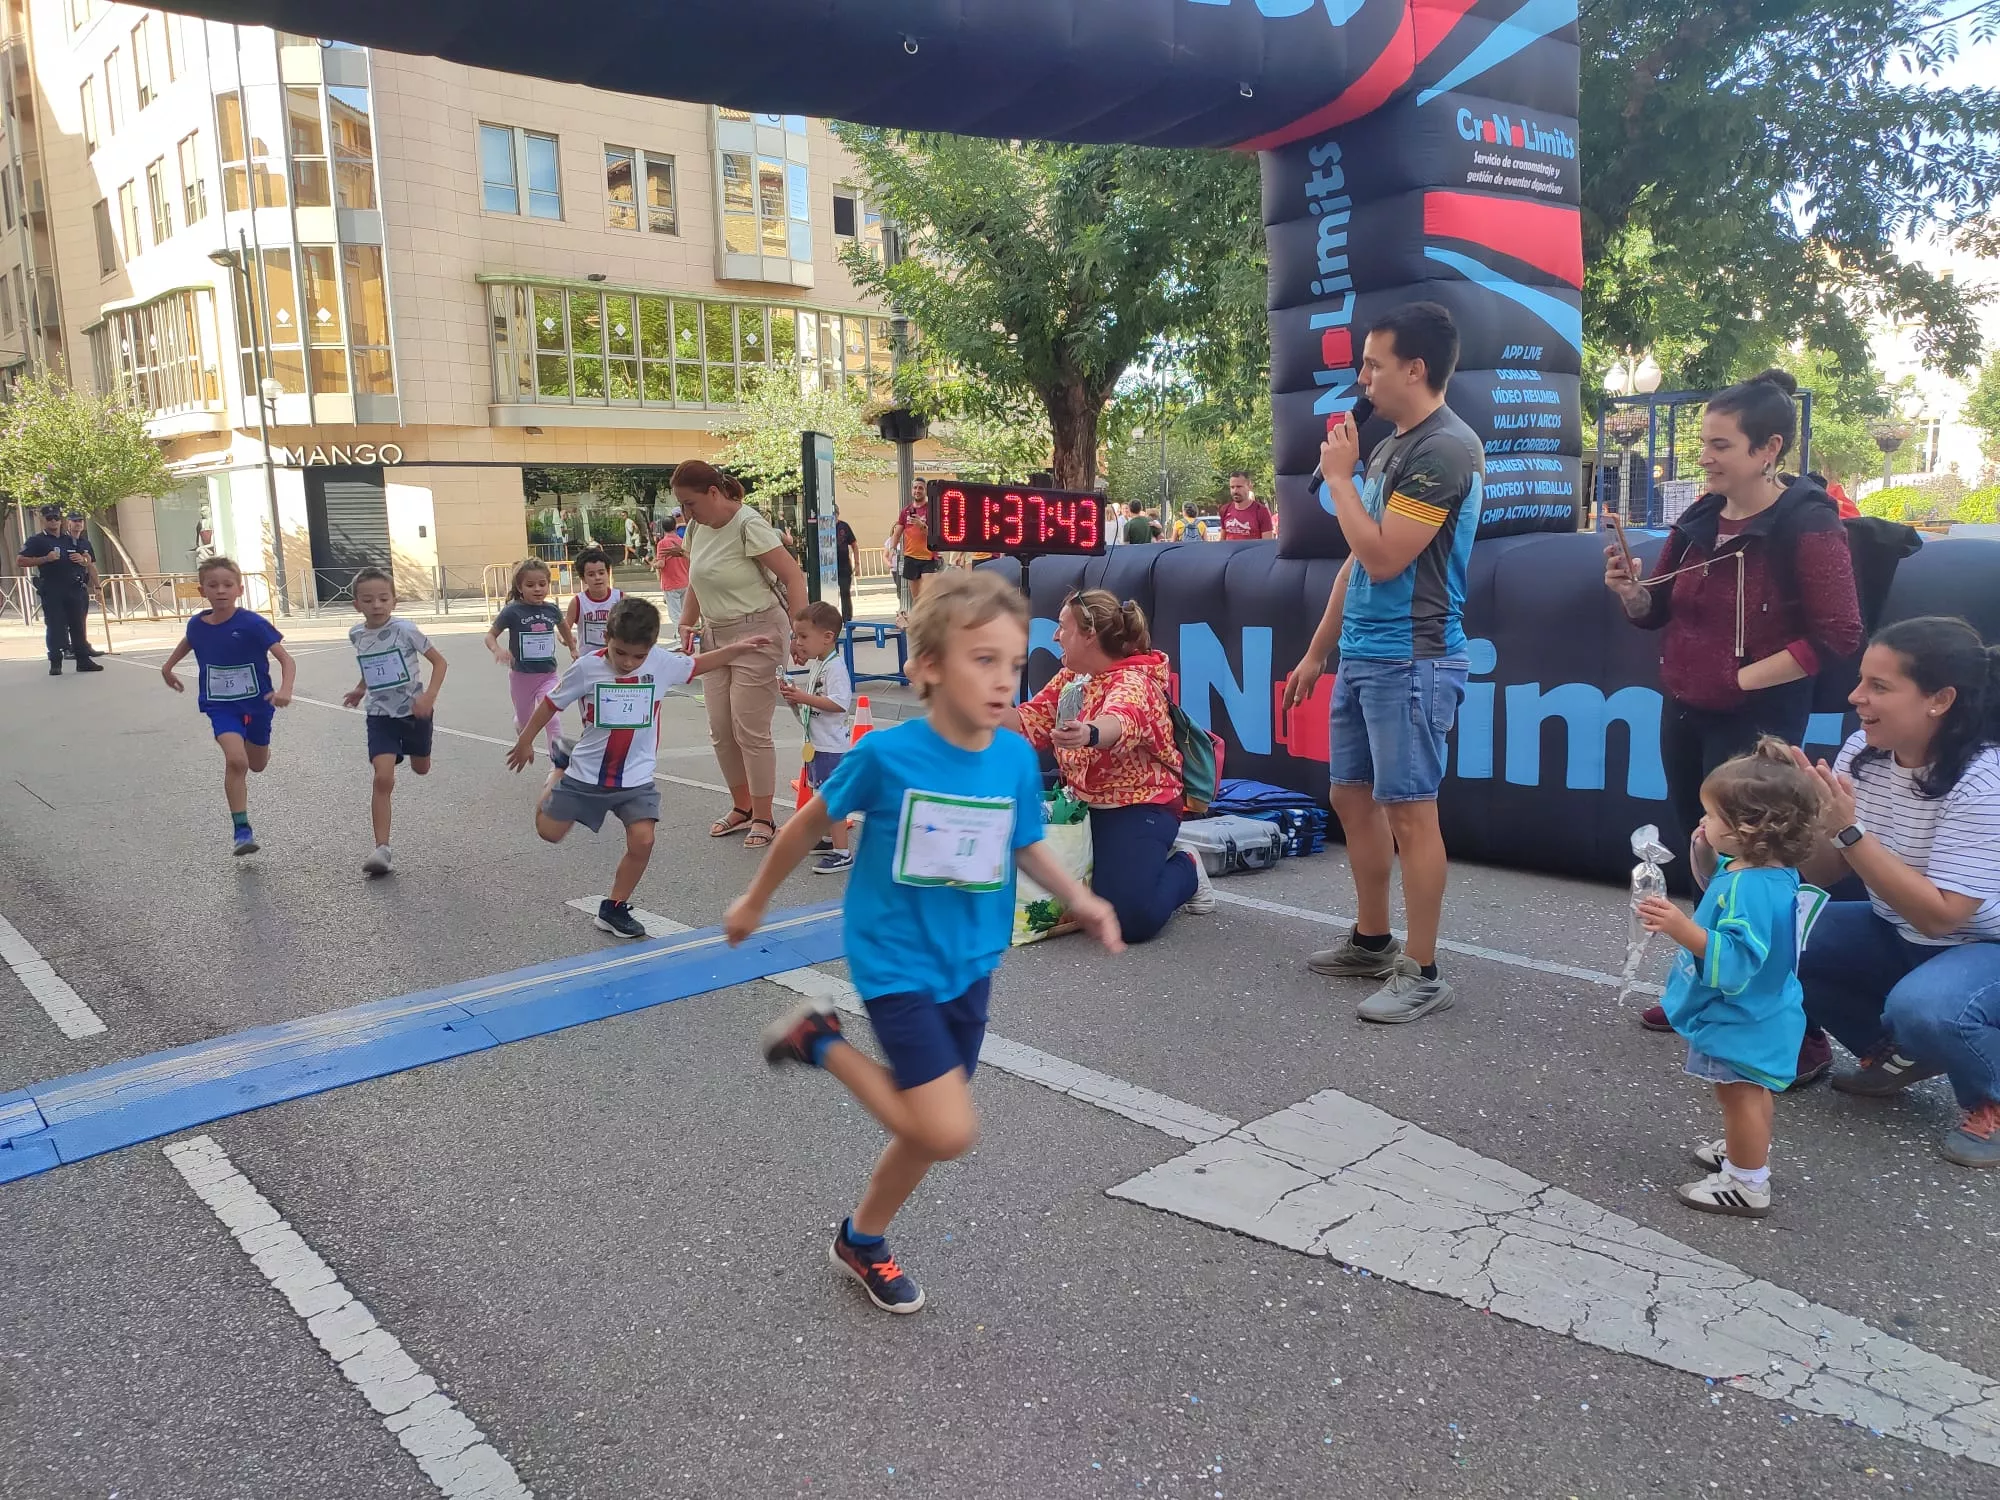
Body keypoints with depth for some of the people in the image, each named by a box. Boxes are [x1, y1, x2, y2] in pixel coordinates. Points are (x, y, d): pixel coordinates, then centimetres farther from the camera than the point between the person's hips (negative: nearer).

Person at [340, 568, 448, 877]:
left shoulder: (405, 630, -17)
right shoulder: (356, 635, -3)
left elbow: (439, 661, -11)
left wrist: (429, 697, -21)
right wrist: (360, 689, 8)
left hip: (414, 710, -1)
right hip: (381, 715, 1)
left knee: (421, 769, 21)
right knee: (383, 779, -14)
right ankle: (382, 849, -13)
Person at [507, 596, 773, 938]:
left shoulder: (662, 663, -10)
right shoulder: (587, 667, -15)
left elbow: (698, 664, 9)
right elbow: (551, 703, -1)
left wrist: (737, 648, 0)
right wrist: (525, 741, 9)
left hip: (636, 778, 1)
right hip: (586, 774, -1)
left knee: (642, 841, -13)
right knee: (549, 832, 11)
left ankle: (613, 909, 6)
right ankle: (560, 771, 41)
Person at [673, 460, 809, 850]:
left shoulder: (748, 525, -18)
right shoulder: (697, 528, 5)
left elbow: (793, 575, -21)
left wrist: (802, 632, -28)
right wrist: (687, 625, 8)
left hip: (757, 634, -8)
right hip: (716, 636, 8)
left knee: (751, 730, -4)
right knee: (721, 731, 10)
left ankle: (763, 819, 9)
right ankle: (742, 807, 27)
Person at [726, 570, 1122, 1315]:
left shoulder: (1017, 758, -8)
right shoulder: (886, 753, -19)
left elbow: (1026, 849, 9)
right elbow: (811, 821, -3)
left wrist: (1080, 900, -9)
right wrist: (755, 900, 9)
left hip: (970, 965, 5)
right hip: (896, 963, -5)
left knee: (930, 1126, 15)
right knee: (951, 1131, -15)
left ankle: (861, 1239, 42)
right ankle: (821, 1044, 7)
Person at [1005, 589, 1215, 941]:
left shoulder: (1133, 682, -21)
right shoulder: (1070, 677, 7)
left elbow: (1121, 723, -44)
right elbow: (1030, 723, 8)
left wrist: (1087, 734, -67)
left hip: (1138, 806, -9)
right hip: (1082, 800, 9)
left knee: (1131, 919, -24)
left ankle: (1185, 869, 10)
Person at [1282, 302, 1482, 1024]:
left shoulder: (1445, 448, -13)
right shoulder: (1391, 446, 16)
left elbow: (1383, 557, -20)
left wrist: (1339, 478, -8)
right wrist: (1317, 651, 20)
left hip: (1410, 660, -10)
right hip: (1362, 657, 10)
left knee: (1408, 809, -5)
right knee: (1352, 797, 15)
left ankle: (1422, 972, 5)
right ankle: (1373, 942, 28)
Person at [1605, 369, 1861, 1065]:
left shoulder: (1806, 523, -13)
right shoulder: (1700, 520, 7)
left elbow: (1838, 634, -18)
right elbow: (1657, 613, 15)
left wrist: (1745, 677, -17)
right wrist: (1630, 589, -6)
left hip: (1755, 722, -7)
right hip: (1683, 715, 7)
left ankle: (1801, 1033, 4)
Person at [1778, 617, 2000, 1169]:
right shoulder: (1863, 752, -9)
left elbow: (1939, 915, -30)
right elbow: (1822, 873, -4)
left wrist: (1849, 829, -34)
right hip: (1899, 935, 7)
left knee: (1920, 1007, -36)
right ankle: (1893, 1053, 11)